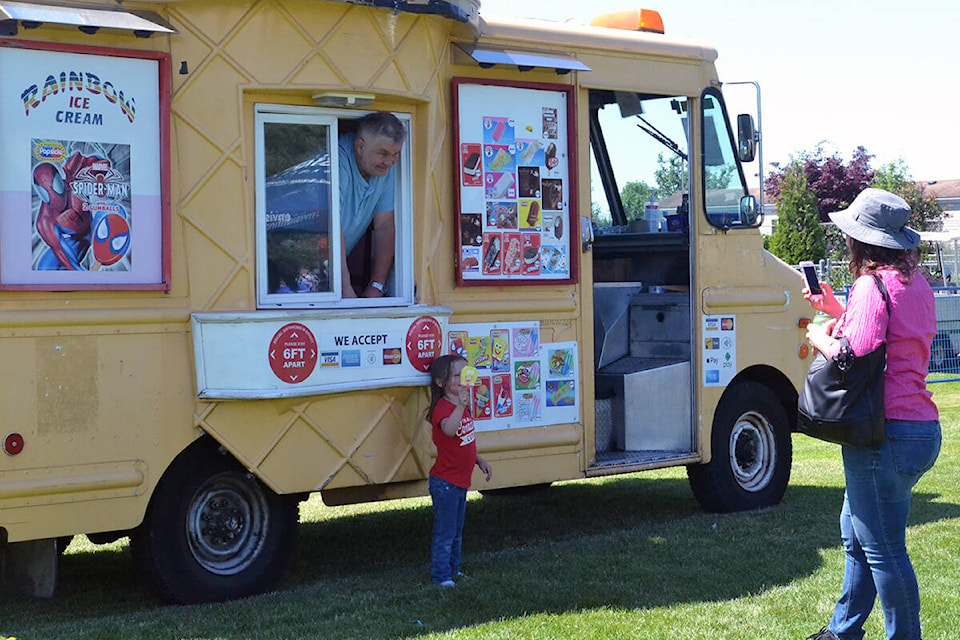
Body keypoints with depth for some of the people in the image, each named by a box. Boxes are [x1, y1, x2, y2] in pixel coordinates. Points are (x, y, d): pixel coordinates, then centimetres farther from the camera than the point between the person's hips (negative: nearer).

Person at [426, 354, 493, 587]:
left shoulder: (463, 406, 10)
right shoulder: (443, 408, -20)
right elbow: (448, 429, -45)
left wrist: (480, 461, 20)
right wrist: (460, 406, -56)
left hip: (461, 480, 9)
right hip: (445, 482, -9)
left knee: (457, 530, 20)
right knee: (445, 532, -2)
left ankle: (453, 568, 32)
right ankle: (441, 576, 6)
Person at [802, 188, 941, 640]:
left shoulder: (873, 284, -15)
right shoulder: (915, 283, 13)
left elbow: (856, 357, -23)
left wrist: (819, 337, -5)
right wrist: (837, 311, 19)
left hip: (886, 433, -10)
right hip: (921, 429, 10)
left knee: (882, 549, -2)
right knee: (856, 531, 23)